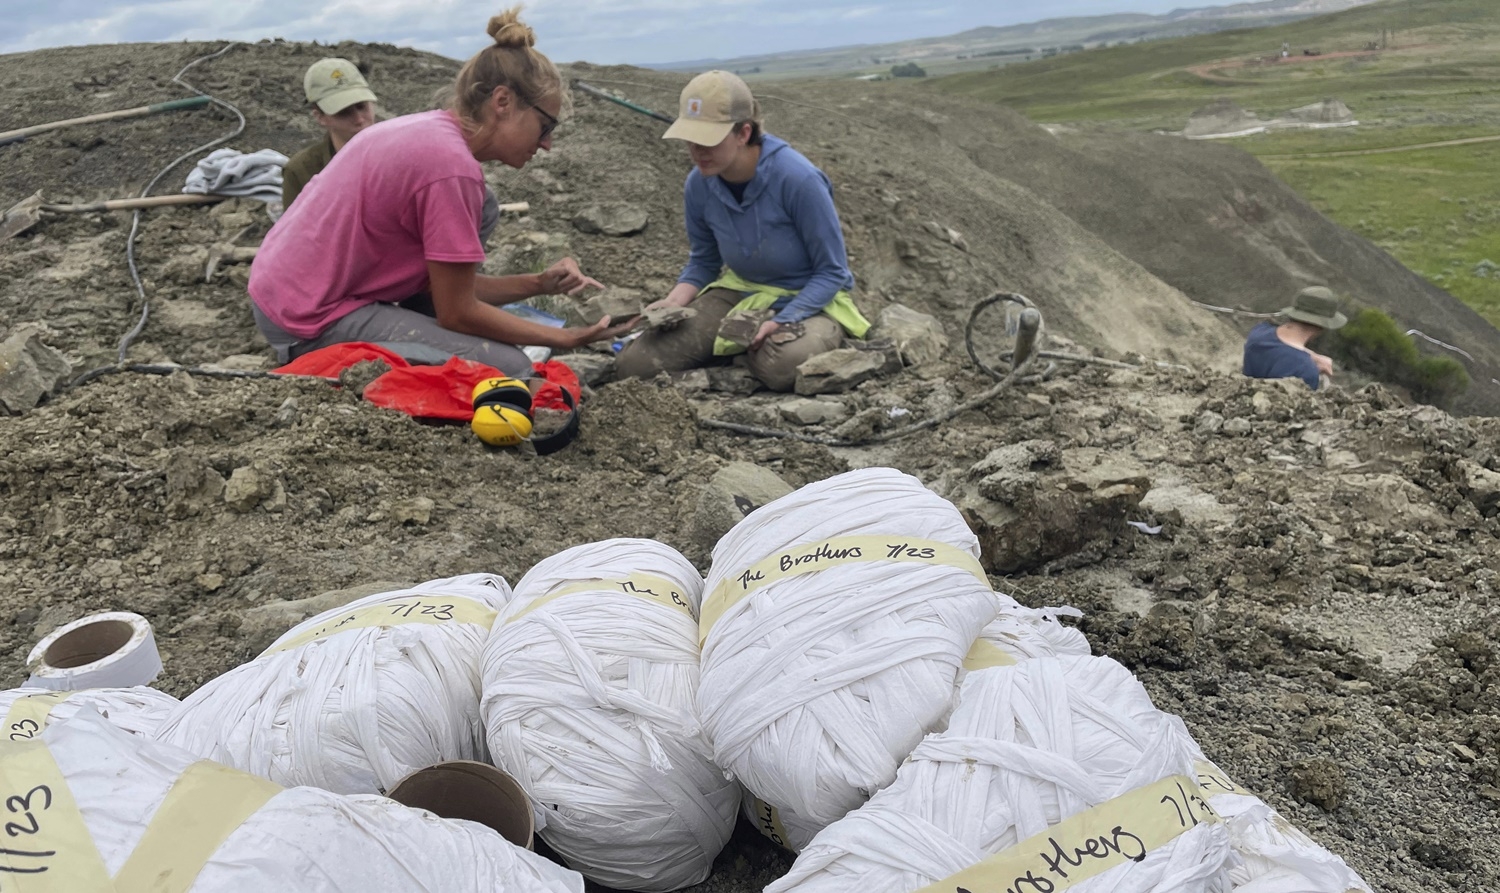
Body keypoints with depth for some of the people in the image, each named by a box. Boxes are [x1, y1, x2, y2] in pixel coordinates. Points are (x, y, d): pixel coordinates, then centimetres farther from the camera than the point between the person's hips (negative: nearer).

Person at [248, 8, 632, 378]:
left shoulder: (432, 130, 6)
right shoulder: (451, 164, -22)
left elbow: (448, 285, 7)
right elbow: (458, 312, -15)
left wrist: (538, 283, -1)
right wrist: (564, 337, -8)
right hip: (310, 322, -9)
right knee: (510, 370, -9)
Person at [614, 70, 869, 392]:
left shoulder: (797, 179, -25)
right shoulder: (698, 185, -10)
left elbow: (831, 272, -15)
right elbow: (703, 263, 7)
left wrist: (781, 322, -27)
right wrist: (674, 302, -14)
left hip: (811, 299, -4)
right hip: (742, 293, 4)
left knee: (780, 365, -40)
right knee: (635, 362, -12)